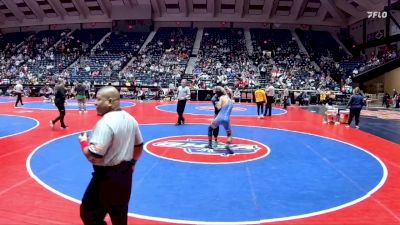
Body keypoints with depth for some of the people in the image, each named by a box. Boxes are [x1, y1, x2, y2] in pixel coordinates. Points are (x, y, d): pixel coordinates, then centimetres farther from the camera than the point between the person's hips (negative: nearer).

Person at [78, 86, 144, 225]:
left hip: (107, 176, -8)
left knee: (89, 214, 8)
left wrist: (83, 142, -9)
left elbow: (94, 157, -27)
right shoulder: (130, 119, 3)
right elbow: (139, 146, 13)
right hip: (125, 174, 9)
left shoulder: (105, 123, -24)